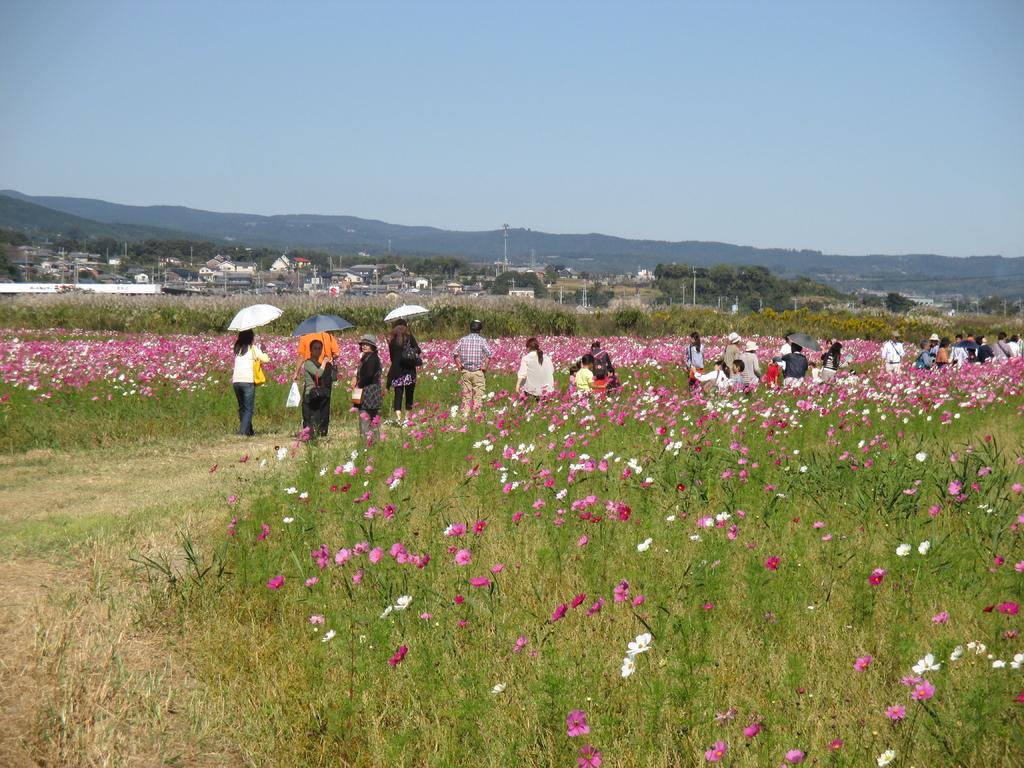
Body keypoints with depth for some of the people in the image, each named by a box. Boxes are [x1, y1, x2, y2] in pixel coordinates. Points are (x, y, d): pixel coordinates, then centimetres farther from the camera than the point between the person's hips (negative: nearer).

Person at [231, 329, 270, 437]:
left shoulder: (237, 349, 14)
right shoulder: (253, 349, -1)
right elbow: (266, 359, -5)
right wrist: (263, 352, 14)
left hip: (236, 381, 5)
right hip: (248, 381, -5)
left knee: (242, 407, 15)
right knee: (249, 408, -3)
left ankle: (249, 430, 19)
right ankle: (243, 431, -14)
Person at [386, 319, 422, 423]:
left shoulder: (392, 340, 4)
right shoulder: (409, 337, -1)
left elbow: (392, 356, 8)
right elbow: (418, 351, -6)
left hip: (396, 371, 1)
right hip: (409, 371, -1)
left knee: (398, 394, -1)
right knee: (409, 394, 10)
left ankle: (398, 416, -19)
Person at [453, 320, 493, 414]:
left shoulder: (463, 339, 3)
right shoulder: (482, 340, -5)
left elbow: (455, 353, -5)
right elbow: (489, 354, -17)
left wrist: (459, 366, 3)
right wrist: (485, 366, -7)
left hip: (465, 371, 3)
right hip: (478, 372, -3)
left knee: (466, 396, 8)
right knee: (478, 396, 3)